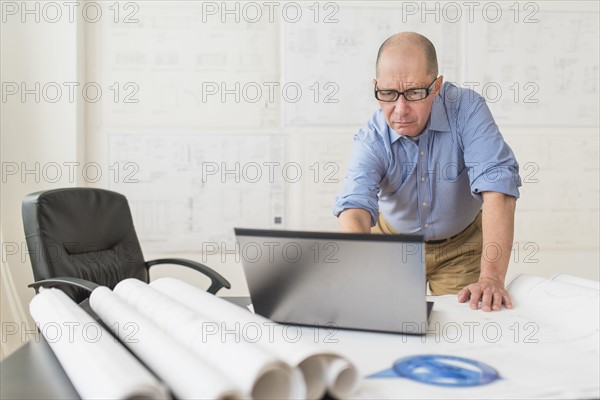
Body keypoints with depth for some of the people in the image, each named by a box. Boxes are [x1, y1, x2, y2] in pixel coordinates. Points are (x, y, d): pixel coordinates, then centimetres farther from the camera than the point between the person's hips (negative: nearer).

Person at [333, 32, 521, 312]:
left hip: (462, 247, 0)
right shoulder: (371, 140, -22)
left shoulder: (466, 108, -23)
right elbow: (354, 210, -36)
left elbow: (497, 186, -31)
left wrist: (492, 277, -42)